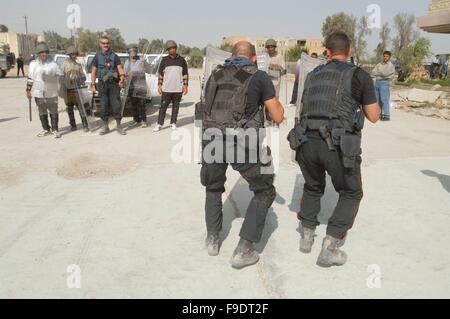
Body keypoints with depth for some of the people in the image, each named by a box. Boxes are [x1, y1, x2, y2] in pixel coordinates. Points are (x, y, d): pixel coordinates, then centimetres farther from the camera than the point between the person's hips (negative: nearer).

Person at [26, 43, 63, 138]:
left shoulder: (53, 65, -4)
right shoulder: (33, 64, 5)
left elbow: (61, 77, -2)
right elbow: (30, 78, 12)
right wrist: (28, 90, 10)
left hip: (52, 93, -3)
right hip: (39, 94, 3)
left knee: (53, 112, 2)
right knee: (42, 113, 10)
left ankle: (55, 130, 8)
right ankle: (46, 130, 21)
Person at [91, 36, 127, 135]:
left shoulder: (114, 56, 5)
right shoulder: (97, 57, 8)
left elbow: (120, 69, -1)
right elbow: (93, 72, 9)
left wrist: (122, 79, -20)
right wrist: (93, 85, 2)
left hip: (114, 83, -1)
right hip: (102, 84, 1)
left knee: (116, 105, -3)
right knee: (104, 106, 4)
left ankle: (119, 126, 6)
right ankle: (105, 126, 14)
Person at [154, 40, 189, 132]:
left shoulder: (181, 60, 7)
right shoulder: (165, 60, 6)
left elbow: (185, 74, 8)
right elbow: (160, 74, 8)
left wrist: (185, 86, 2)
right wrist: (159, 85, 3)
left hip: (178, 89, 1)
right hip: (166, 89, -1)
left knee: (176, 106, 7)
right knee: (163, 106, -2)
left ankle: (173, 123, 17)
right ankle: (159, 124, 2)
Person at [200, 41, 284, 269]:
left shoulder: (215, 75, 19)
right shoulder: (260, 77, 7)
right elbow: (278, 117, 9)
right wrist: (275, 102, 28)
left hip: (212, 140, 4)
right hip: (243, 143, -3)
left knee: (213, 188, 30)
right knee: (264, 191, 15)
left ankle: (213, 239, 30)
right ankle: (243, 250, 9)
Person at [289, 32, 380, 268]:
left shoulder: (313, 76, 20)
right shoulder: (359, 76, 5)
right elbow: (373, 117, 9)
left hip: (307, 142, 5)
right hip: (338, 146, -4)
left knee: (313, 188, 30)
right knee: (351, 194, 17)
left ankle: (307, 237, 33)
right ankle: (329, 249, 8)